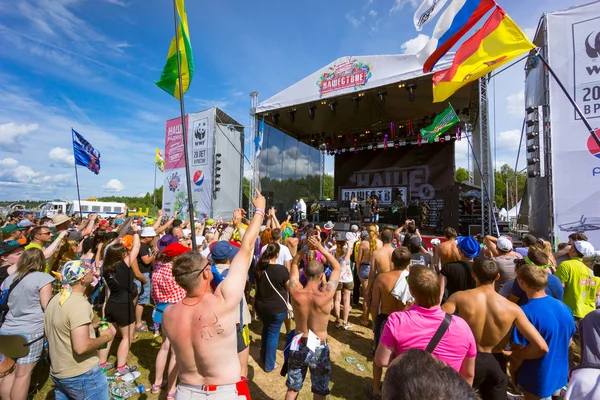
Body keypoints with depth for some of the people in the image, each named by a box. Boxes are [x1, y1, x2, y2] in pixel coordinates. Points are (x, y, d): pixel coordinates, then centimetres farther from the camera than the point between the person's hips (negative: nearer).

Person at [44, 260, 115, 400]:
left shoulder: (56, 299, 5)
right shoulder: (79, 303, -25)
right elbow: (82, 346, -31)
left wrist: (91, 325, 12)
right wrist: (106, 336, -14)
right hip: (81, 375, -9)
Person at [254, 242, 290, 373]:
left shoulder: (258, 268, -6)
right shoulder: (281, 269, -23)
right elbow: (289, 287, -7)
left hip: (260, 306, 5)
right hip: (277, 307, -5)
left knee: (266, 329, 27)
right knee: (273, 334, 11)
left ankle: (263, 358, 43)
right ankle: (269, 365, 26)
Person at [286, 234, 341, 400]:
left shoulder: (295, 292, -20)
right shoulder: (326, 296, -27)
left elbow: (294, 263, -3)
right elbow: (337, 267, -13)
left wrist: (306, 247, -14)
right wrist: (320, 248, -17)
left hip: (298, 346, 2)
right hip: (319, 349, -2)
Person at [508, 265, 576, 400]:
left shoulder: (526, 313, -29)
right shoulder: (565, 308, -6)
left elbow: (517, 353, -22)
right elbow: (568, 342, 9)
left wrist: (512, 374, -4)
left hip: (536, 380, -6)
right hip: (560, 376, 6)